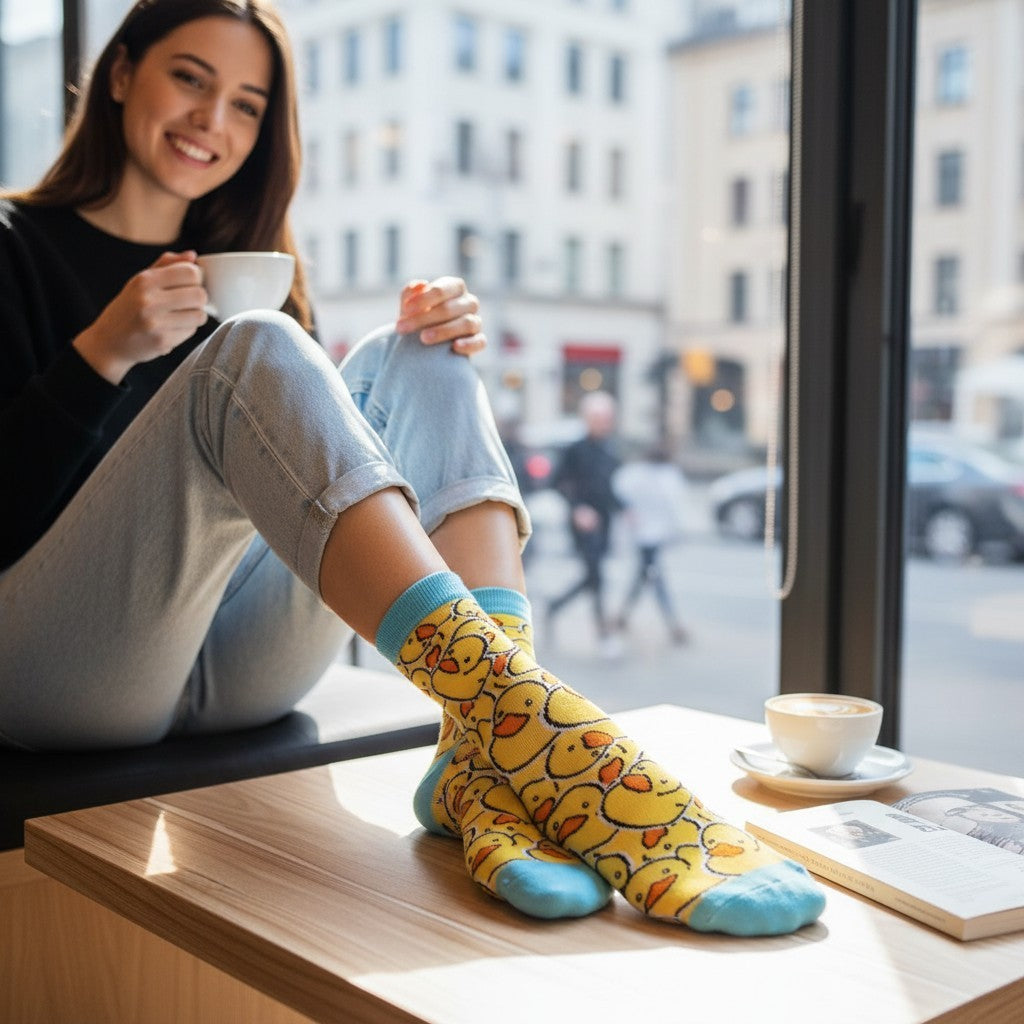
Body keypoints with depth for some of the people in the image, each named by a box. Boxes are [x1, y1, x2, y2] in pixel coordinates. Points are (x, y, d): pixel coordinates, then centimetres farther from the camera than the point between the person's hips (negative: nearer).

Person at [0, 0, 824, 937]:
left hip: (240, 671, 5)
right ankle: (521, 713, -45)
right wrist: (102, 353, -18)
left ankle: (490, 758, -34)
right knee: (254, 351, -27)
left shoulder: (243, 265, 20)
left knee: (414, 362, -12)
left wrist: (423, 354, -4)